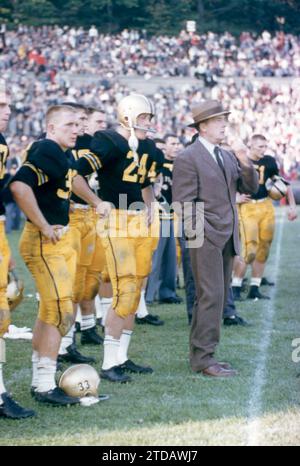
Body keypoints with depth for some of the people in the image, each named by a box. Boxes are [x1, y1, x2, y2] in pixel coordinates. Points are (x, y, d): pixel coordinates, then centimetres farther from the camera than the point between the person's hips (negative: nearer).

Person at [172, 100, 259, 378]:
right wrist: (201, 233, -15)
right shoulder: (188, 158, -9)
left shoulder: (227, 157, 16)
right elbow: (184, 204, -12)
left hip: (227, 239, 8)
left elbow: (250, 188, 10)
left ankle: (200, 353, 18)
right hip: (206, 239, -8)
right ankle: (203, 358, -5)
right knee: (211, 296, -10)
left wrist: (245, 162, -6)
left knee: (218, 297, 10)